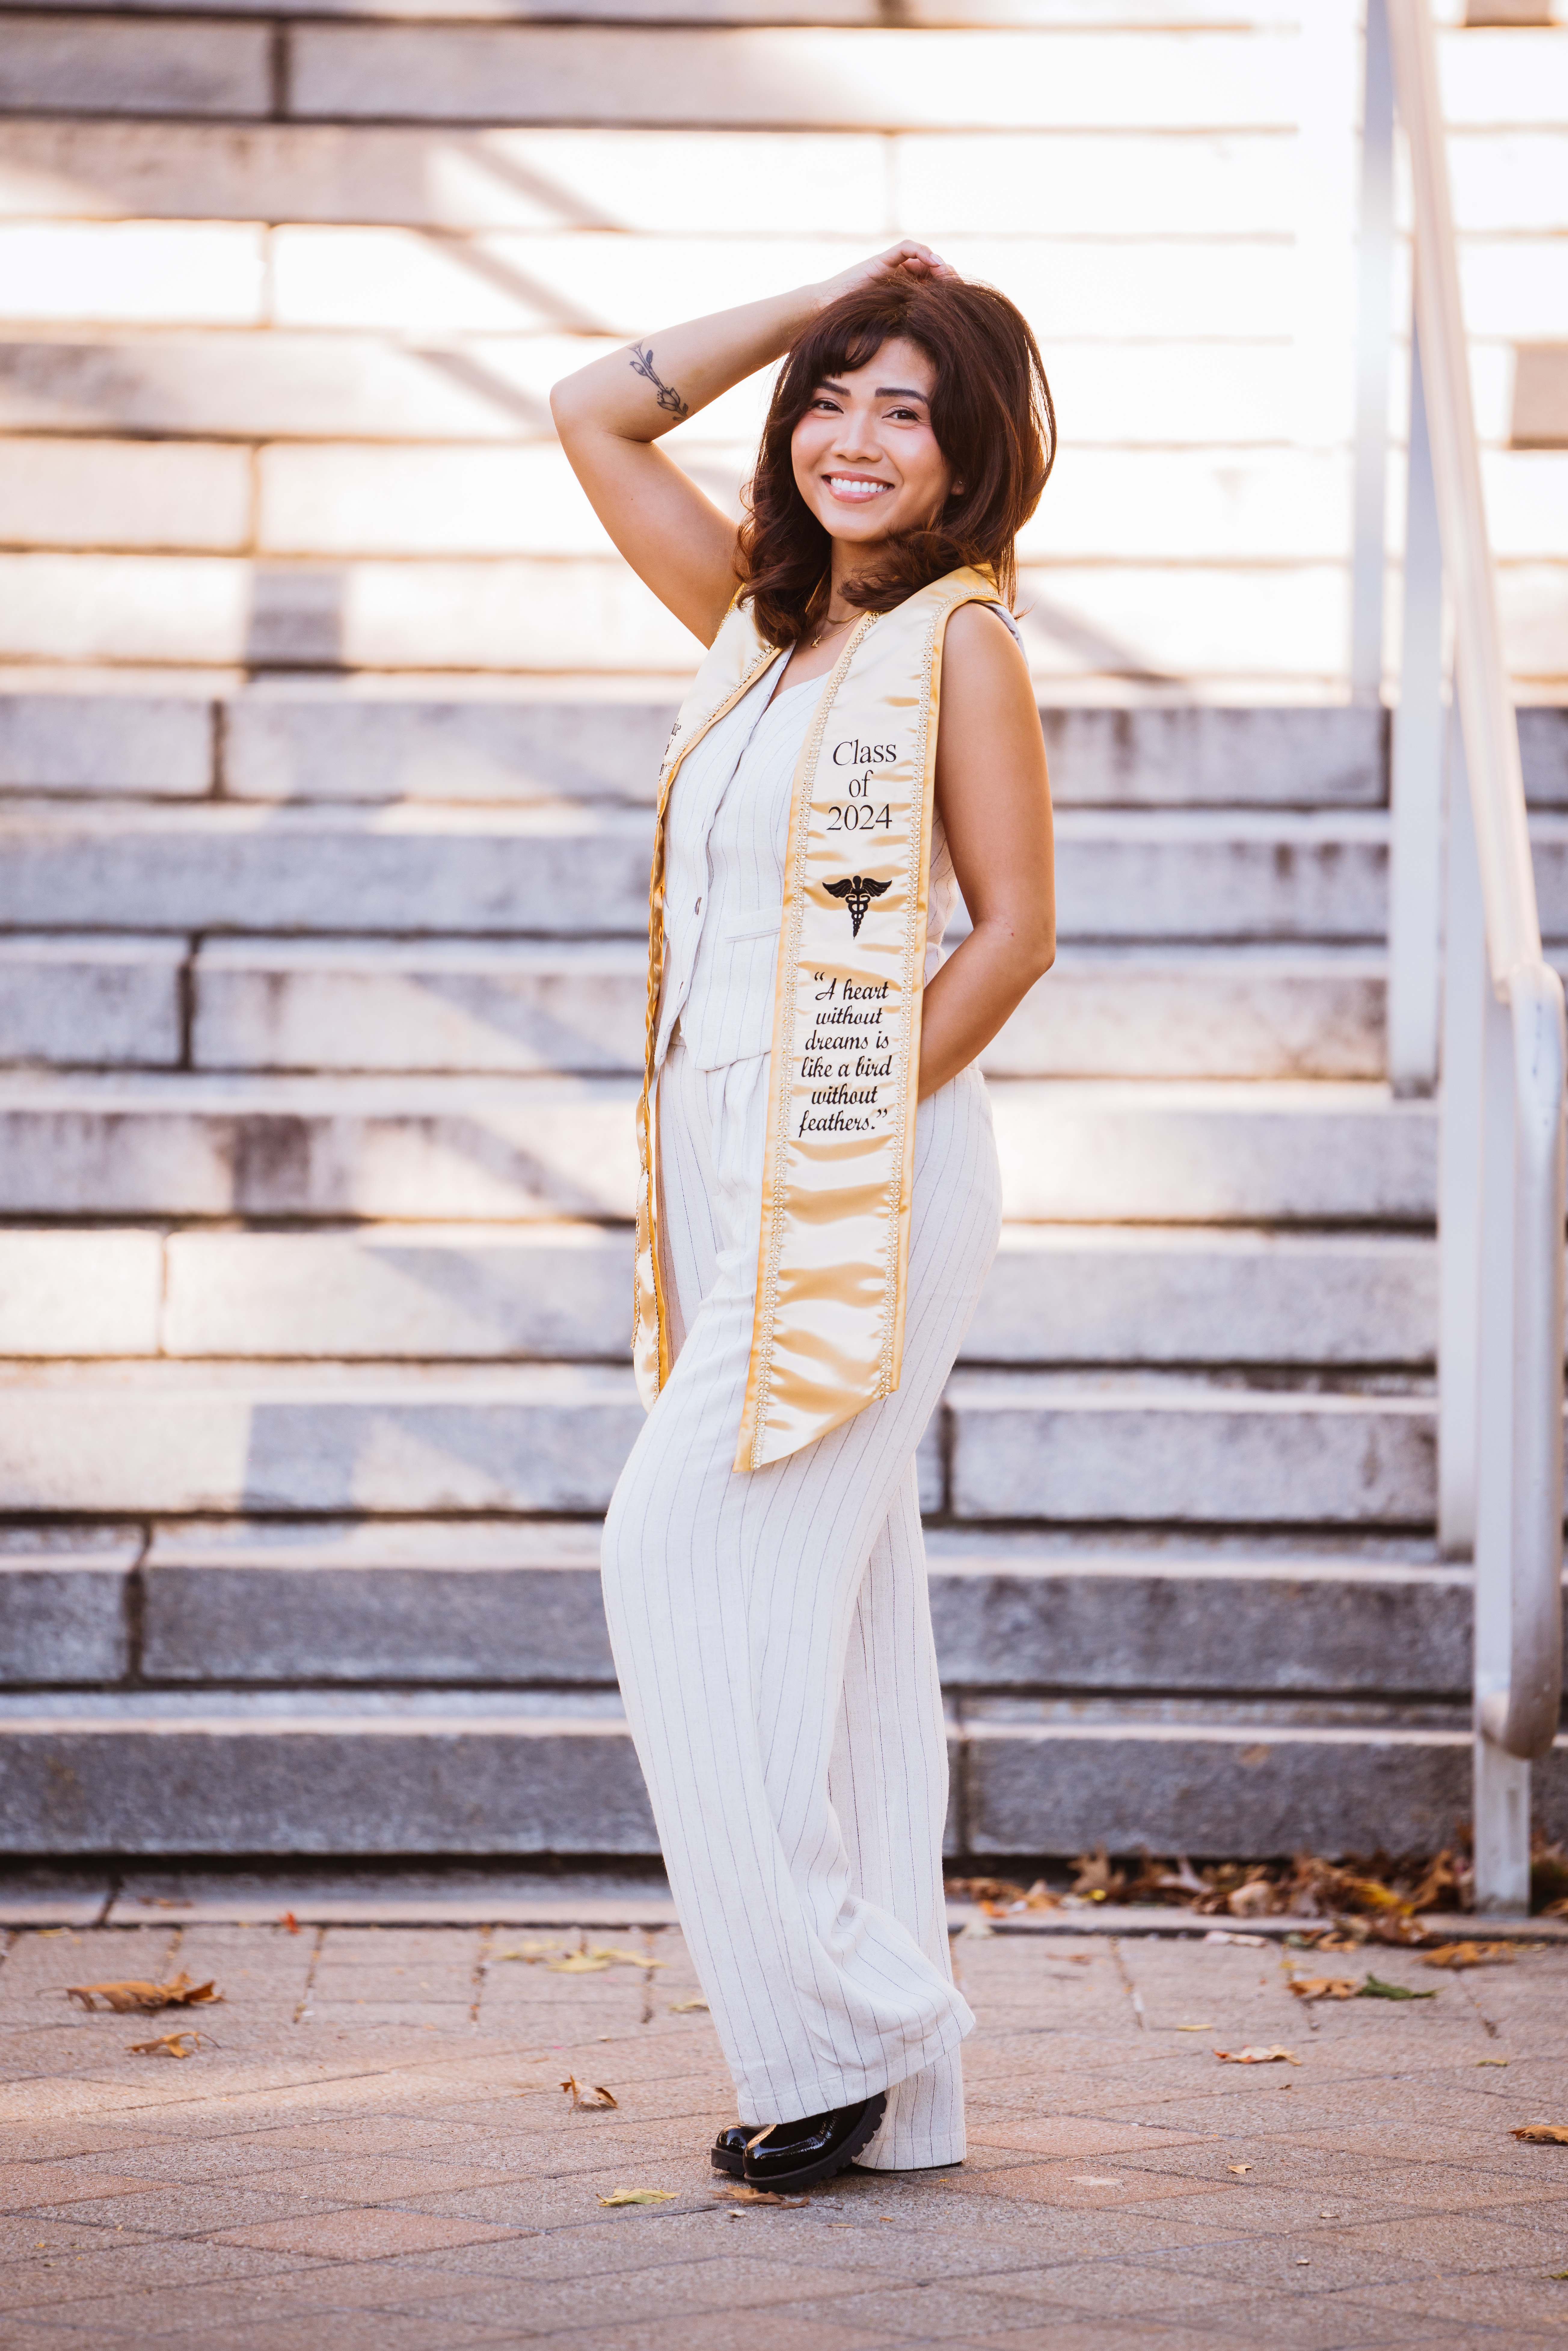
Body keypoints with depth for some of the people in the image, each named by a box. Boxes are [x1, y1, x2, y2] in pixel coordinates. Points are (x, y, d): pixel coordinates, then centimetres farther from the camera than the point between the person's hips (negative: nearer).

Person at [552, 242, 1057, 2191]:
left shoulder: (960, 638, -5)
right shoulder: (758, 618, 14)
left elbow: (1014, 929, -8)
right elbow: (594, 416, 19)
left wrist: (858, 1130, -12)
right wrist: (819, 300, 14)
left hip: (861, 1172, -7)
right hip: (727, 1162, 7)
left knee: (691, 1554, -13)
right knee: (826, 1605, 7)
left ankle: (838, 2039, -7)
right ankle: (893, 2080, 11)